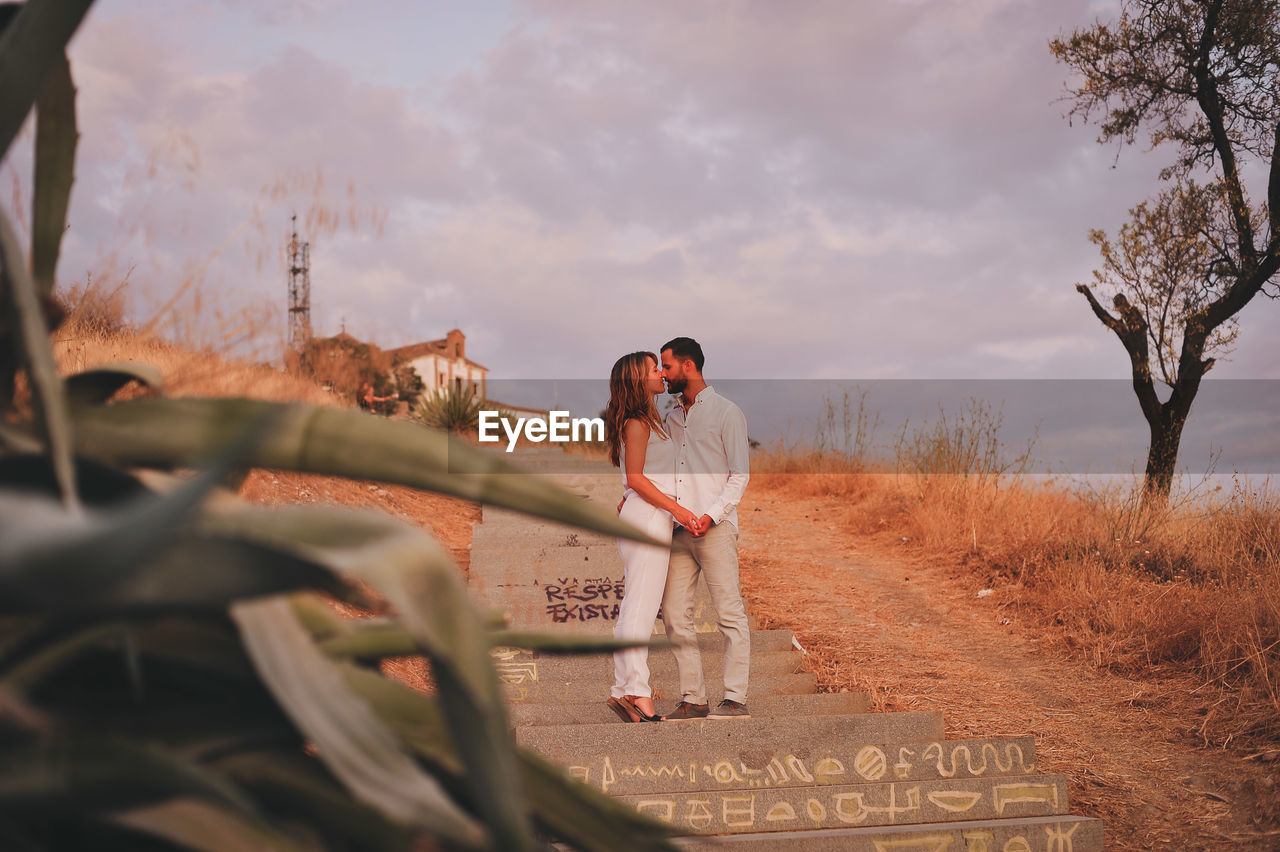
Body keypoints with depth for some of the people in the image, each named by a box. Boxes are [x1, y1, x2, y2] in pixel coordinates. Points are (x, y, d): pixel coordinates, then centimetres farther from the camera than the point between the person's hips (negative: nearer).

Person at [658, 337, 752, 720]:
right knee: (674, 614, 2)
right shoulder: (671, 418, 19)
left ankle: (735, 699, -3)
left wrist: (711, 515, -15)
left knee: (729, 613, -5)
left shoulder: (726, 412, 1)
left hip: (714, 528, -6)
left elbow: (740, 474, -4)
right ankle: (693, 698, 7)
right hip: (678, 529, 7)